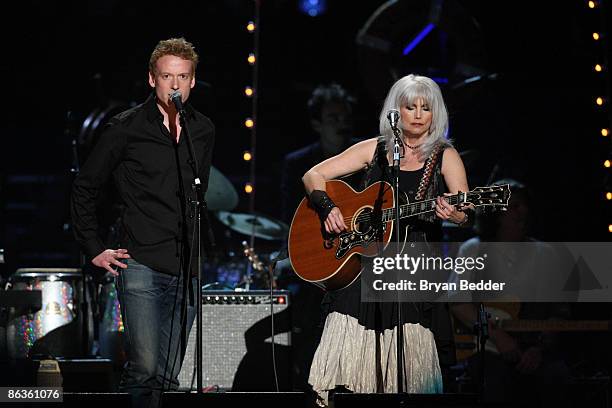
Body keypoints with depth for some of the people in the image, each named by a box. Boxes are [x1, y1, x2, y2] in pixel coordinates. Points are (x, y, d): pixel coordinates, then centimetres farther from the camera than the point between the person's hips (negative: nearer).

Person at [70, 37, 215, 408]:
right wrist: (95, 249, 2)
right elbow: (85, 189, 6)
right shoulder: (127, 128, -2)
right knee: (145, 369, -16)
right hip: (141, 266, -5)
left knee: (168, 377, 6)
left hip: (186, 272, 5)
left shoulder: (204, 131, 11)